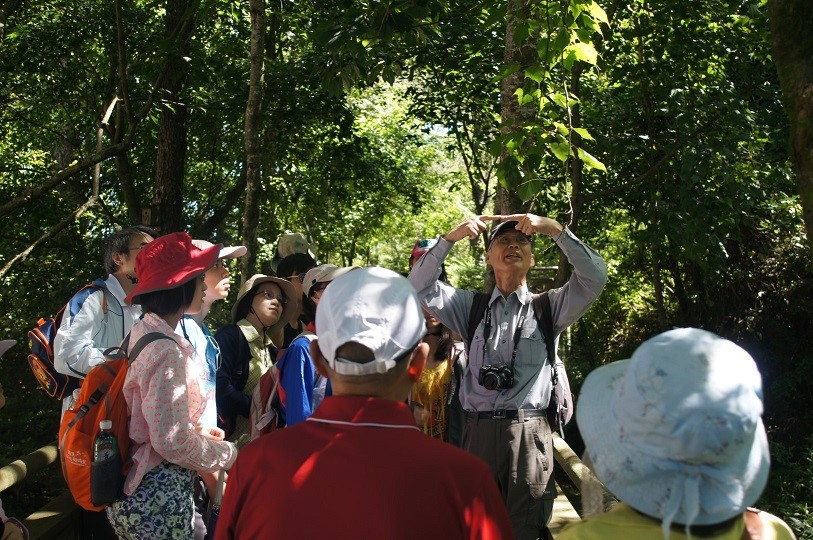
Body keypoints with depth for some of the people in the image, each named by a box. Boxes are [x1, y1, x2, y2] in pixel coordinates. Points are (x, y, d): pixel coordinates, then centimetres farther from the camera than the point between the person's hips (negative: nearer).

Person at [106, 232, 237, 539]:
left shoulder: (141, 333, 4)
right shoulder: (166, 351, -24)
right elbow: (172, 441, -24)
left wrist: (201, 431, 11)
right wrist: (229, 455, -11)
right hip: (159, 496, -9)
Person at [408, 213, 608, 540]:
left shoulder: (548, 307, 10)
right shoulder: (471, 307, 14)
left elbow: (595, 277, -3)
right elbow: (420, 286, 6)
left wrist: (555, 230, -9)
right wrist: (450, 238, -3)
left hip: (528, 436, -1)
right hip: (478, 433, 2)